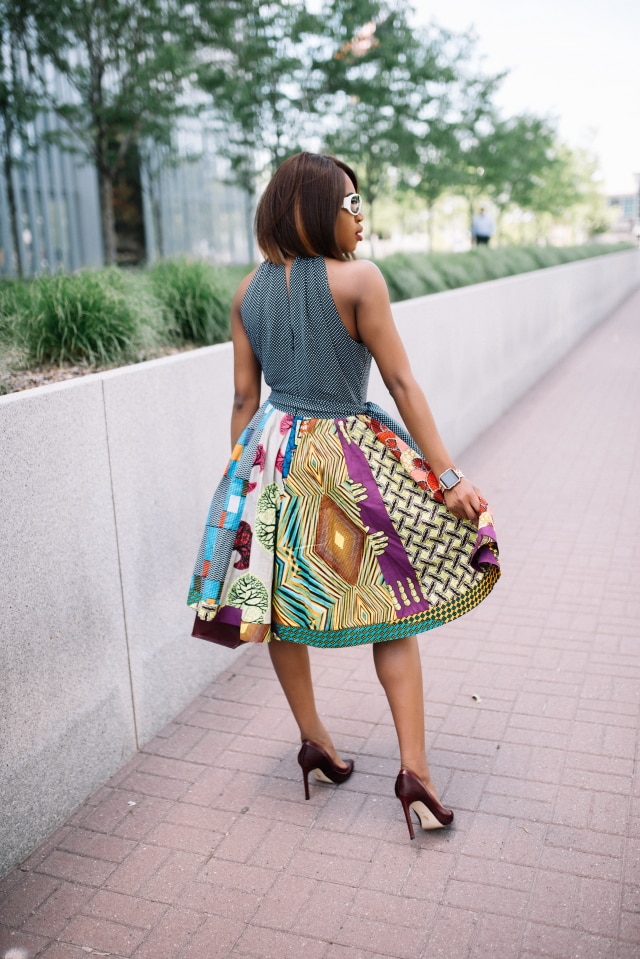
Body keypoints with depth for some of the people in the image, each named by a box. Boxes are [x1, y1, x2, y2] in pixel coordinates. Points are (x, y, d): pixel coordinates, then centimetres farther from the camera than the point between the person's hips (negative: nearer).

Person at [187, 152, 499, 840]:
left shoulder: (248, 291, 3)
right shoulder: (359, 279, -12)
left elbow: (244, 398, 6)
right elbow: (402, 384, -11)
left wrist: (244, 474, 16)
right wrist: (447, 475, -7)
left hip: (275, 458, 5)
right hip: (354, 460, -4)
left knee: (283, 604, 17)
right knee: (393, 608, 9)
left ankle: (314, 743, 32)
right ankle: (414, 768, 9)